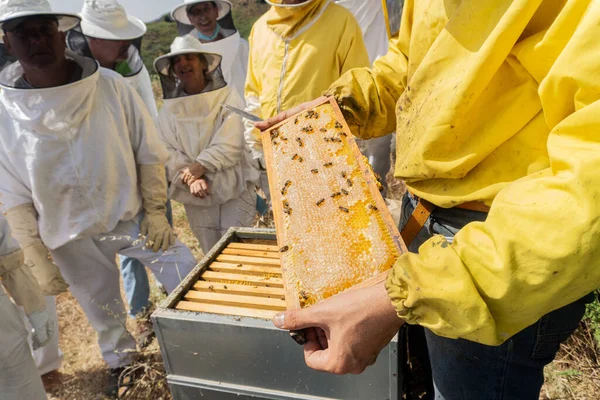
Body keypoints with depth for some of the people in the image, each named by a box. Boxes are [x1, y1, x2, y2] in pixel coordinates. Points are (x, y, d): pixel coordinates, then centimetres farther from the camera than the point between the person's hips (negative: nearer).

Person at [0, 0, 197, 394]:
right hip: (71, 237, 1)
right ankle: (120, 360, 50)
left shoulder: (110, 85, -15)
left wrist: (155, 212, -5)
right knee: (104, 313, 19)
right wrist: (39, 261, -3)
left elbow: (149, 153, -5)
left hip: (131, 217, 0)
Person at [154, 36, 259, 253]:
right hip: (196, 196, 4)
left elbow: (230, 144, -14)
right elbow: (167, 152, -3)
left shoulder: (227, 96, -5)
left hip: (234, 190, -3)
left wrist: (198, 167, -21)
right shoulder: (169, 109, 4)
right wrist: (191, 178, -19)